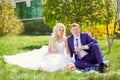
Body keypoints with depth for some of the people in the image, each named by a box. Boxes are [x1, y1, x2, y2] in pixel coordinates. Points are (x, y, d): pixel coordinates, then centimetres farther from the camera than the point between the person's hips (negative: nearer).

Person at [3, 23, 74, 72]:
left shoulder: (65, 39, -5)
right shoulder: (52, 39, -7)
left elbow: (68, 51, -5)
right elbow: (49, 51, -6)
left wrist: (69, 60, -17)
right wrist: (56, 52, -19)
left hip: (61, 57, 2)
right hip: (52, 56, -2)